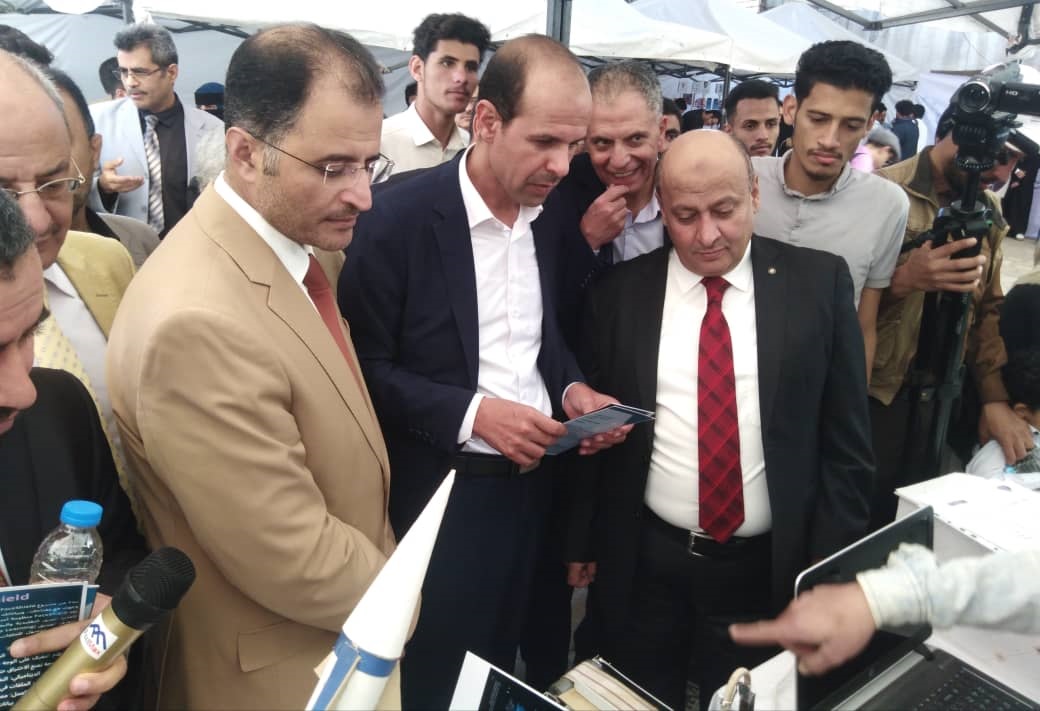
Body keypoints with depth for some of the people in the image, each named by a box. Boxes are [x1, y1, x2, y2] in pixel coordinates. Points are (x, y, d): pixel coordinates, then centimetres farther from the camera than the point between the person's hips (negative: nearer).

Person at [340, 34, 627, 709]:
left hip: (533, 480, 6)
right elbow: (365, 367, -13)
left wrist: (572, 389, -4)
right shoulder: (400, 216, -16)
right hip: (441, 491, -5)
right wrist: (470, 413, -22)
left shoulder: (549, 216, 2)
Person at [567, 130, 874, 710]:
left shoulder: (820, 282, -6)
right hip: (643, 562, 1)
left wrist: (831, 564, -3)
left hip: (769, 568, 0)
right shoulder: (618, 292, -4)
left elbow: (846, 438, -2)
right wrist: (582, 539, 5)